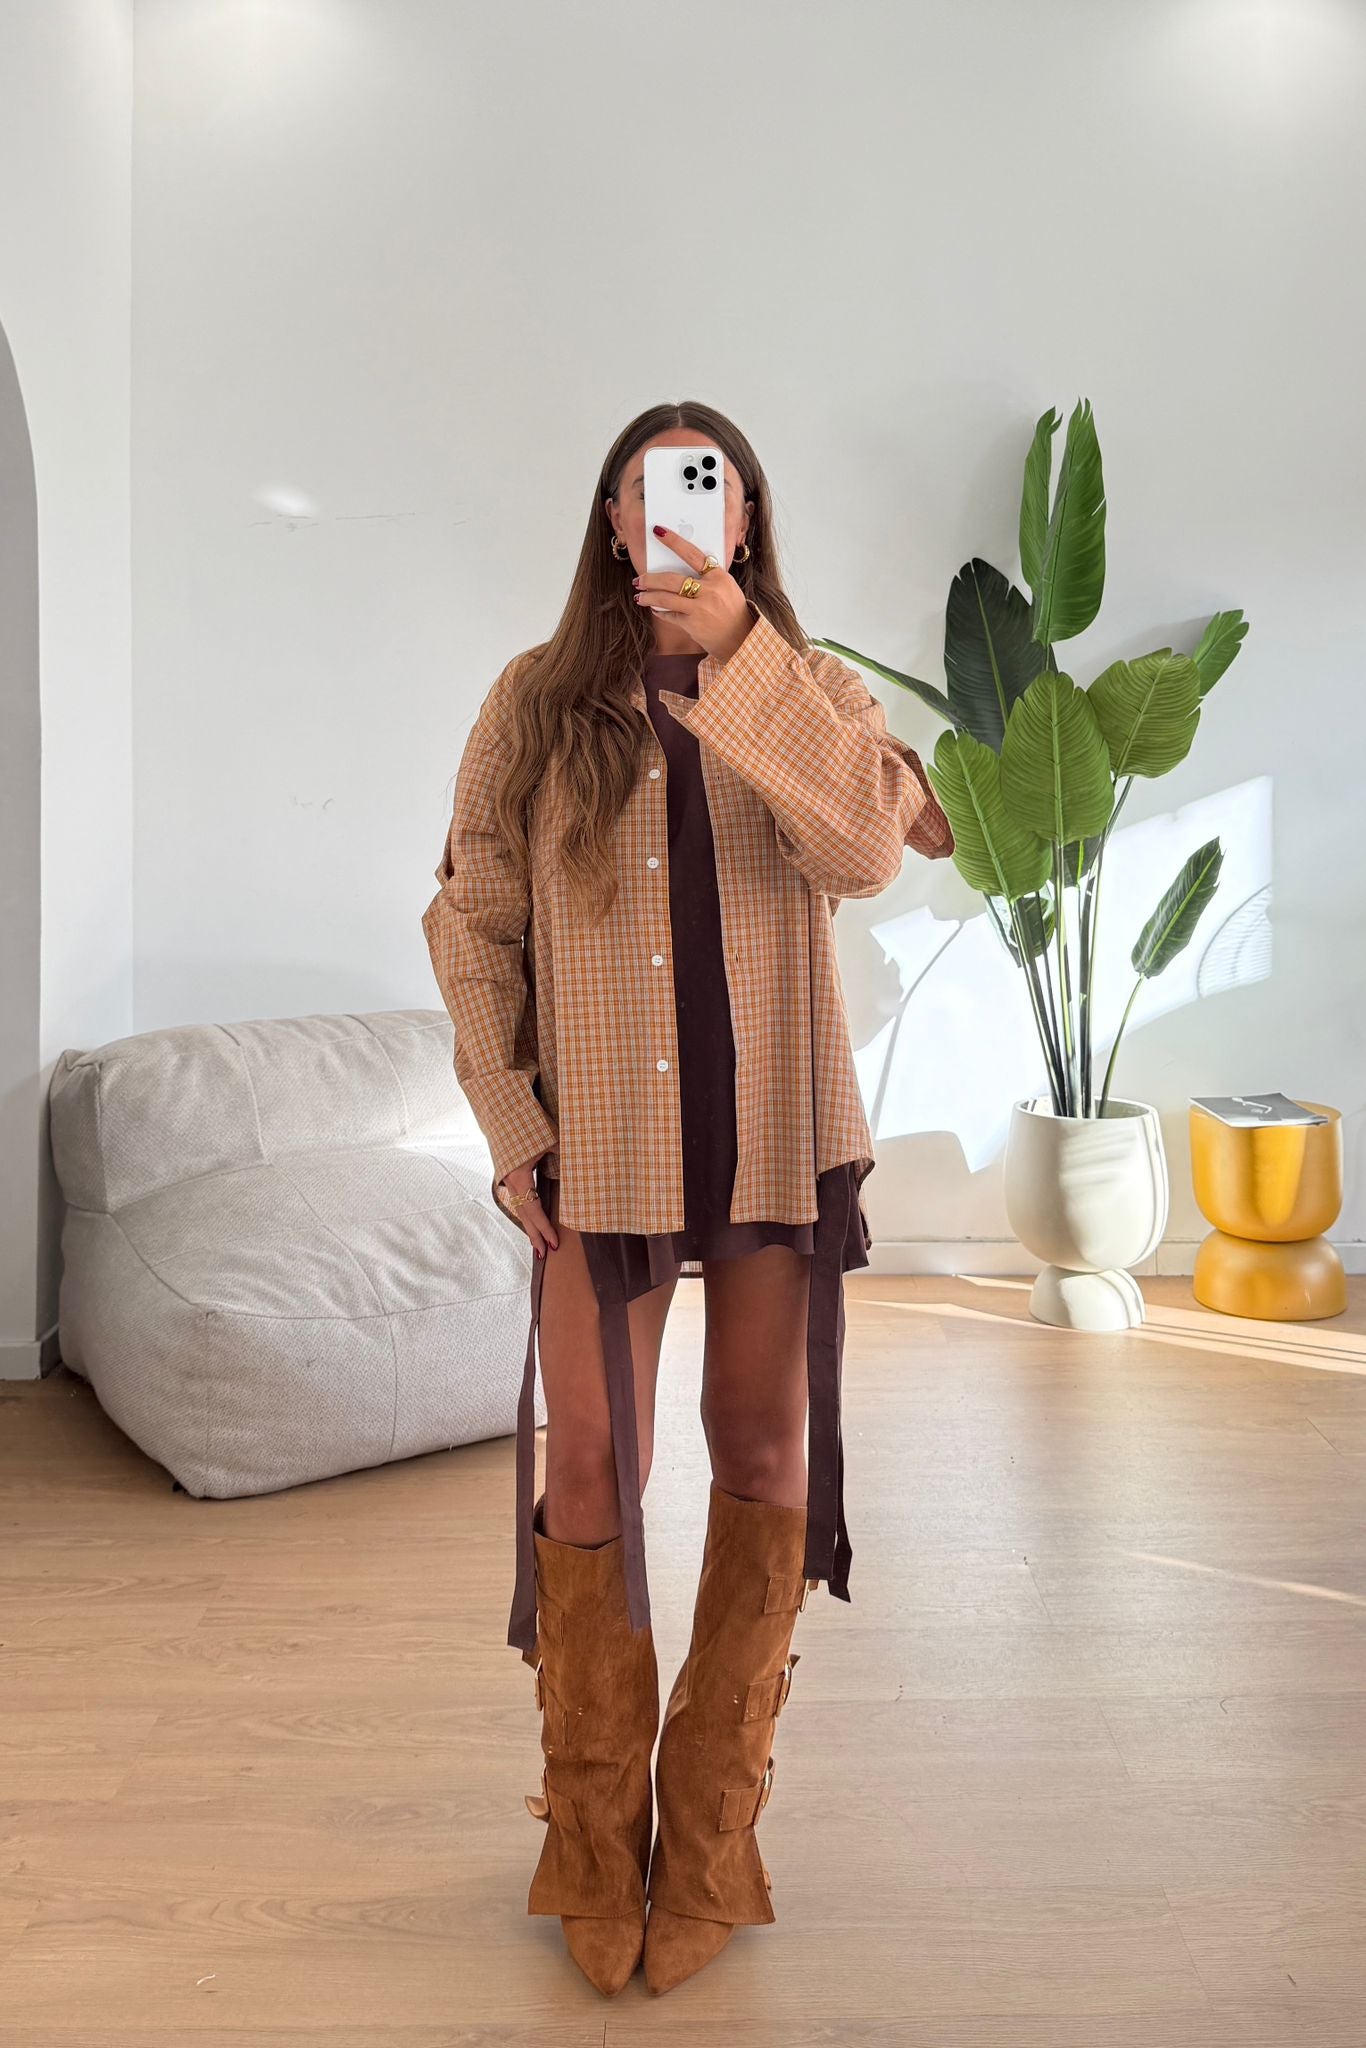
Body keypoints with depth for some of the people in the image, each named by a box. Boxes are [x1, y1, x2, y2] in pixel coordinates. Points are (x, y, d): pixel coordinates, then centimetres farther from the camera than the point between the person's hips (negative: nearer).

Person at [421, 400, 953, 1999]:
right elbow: (470, 923, 2)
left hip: (778, 1137, 1)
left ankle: (711, 1838, 26)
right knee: (592, 1475, 3)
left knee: (763, 1461, 7)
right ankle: (594, 1847, 23)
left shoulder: (807, 693, 3)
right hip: (602, 1143, -1)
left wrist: (738, 652, -23)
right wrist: (511, 1128, -5)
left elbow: (872, 850, -17)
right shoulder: (537, 701, 2)